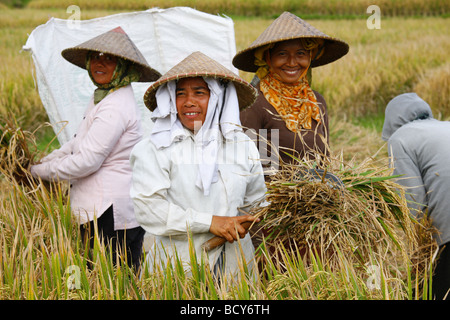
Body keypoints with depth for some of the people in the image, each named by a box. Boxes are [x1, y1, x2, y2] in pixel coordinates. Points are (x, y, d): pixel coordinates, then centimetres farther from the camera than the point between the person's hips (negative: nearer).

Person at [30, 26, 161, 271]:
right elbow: (79, 142, 25)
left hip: (111, 213, -10)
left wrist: (37, 172, -7)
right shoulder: (102, 96, 15)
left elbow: (86, 161, -19)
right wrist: (42, 161, 14)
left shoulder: (115, 108, -18)